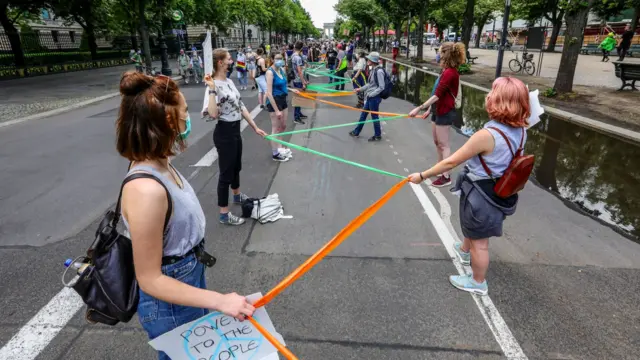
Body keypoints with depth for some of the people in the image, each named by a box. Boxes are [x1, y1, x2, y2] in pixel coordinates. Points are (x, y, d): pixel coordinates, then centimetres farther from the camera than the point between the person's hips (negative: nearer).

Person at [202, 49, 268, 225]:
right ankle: (224, 214, 14)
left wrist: (255, 127, 13)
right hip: (224, 133, -8)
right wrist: (211, 89, -33)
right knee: (226, 172, 1)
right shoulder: (214, 85, -19)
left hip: (235, 130, 8)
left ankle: (237, 196, 48)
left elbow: (240, 106, 13)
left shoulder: (229, 82, 7)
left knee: (236, 167, 25)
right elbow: (213, 114, -32)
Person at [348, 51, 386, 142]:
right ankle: (356, 132, 31)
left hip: (374, 97, -9)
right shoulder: (374, 70, 7)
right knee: (363, 114, 18)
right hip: (370, 97, 9)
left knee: (374, 116, 4)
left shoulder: (379, 71, -20)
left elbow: (381, 87, -20)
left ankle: (378, 136, 20)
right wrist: (360, 89, 14)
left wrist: (371, 94, -19)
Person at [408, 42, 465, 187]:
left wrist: (419, 108, -27)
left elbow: (437, 95, -26)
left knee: (443, 144, -4)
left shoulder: (450, 73, -21)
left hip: (444, 112, -10)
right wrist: (429, 109, 20)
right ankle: (439, 170, 29)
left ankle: (446, 177, 4)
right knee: (437, 142, 17)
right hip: (438, 111, 10)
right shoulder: (446, 71, 10)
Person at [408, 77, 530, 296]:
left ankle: (478, 283, 35)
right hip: (500, 191, 8)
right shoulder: (520, 131, -9)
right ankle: (464, 251, 63)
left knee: (479, 242, 13)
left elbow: (451, 162, -26)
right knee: (473, 229, 35)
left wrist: (422, 176, -17)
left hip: (480, 194, -8)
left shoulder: (487, 135, -32)